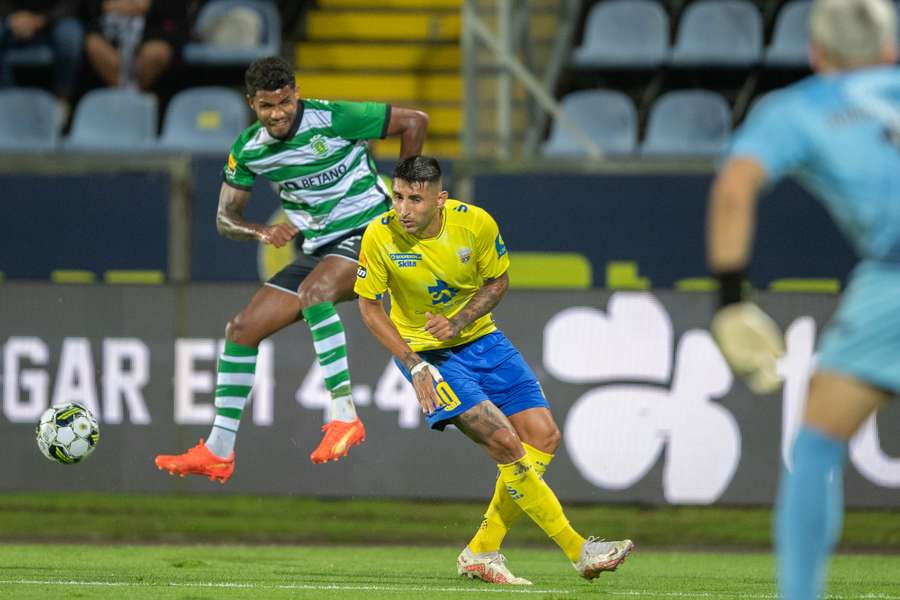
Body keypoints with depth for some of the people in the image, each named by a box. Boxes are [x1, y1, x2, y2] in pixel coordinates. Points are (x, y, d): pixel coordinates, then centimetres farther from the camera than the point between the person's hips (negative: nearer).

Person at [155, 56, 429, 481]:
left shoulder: (333, 119, -17)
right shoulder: (248, 150, -1)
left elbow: (415, 122, -10)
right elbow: (226, 219, 5)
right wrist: (261, 232, -18)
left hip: (367, 232, -7)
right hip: (317, 250, 7)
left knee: (312, 292, -37)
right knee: (242, 329, 0)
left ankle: (344, 416, -36)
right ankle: (218, 452, 7)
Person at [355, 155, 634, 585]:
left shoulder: (476, 223, -16)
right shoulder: (380, 236, -21)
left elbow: (497, 281, 0)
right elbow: (369, 305, -8)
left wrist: (459, 321, -18)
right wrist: (415, 366, -17)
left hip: (478, 337, 4)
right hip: (424, 351, -4)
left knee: (542, 437, -3)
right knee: (504, 443, -19)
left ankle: (481, 553, 6)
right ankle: (578, 550, -12)